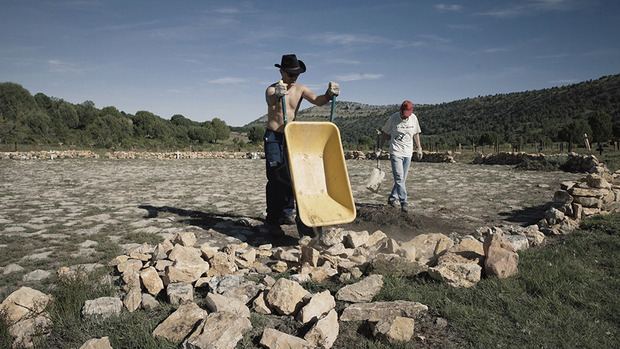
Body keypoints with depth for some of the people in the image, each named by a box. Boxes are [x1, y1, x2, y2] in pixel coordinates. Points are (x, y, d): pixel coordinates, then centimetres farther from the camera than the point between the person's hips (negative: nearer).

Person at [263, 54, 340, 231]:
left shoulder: (300, 89, 4)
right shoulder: (272, 89, -10)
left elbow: (317, 100, -12)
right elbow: (269, 100, -34)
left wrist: (329, 95, -34)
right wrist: (276, 95, -59)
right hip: (273, 138, -5)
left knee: (292, 175, 3)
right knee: (275, 177, -10)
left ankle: (286, 213, 14)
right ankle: (272, 218, -4)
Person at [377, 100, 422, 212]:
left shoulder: (414, 118, 2)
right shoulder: (393, 118, -8)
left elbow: (416, 134, 17)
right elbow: (385, 133, 3)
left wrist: (419, 148, 18)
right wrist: (379, 149, 2)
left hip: (408, 153, 4)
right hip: (395, 152, -4)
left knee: (402, 179, 8)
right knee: (399, 178, -12)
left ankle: (392, 198, 24)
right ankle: (404, 202, -9)